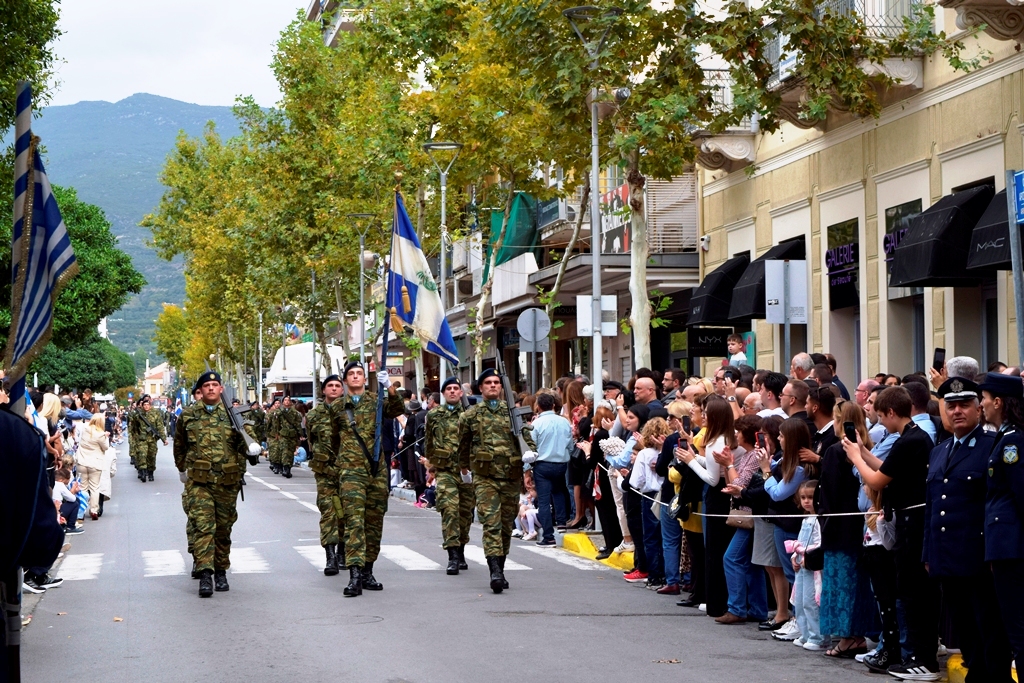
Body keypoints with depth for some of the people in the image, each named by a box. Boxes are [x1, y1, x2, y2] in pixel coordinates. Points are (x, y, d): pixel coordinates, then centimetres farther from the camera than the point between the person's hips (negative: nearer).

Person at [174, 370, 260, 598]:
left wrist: (251, 453, -17)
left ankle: (221, 573, 22)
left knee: (223, 528, 10)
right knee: (203, 526, -13)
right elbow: (179, 447, 20)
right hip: (198, 481, -1)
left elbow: (244, 441, 4)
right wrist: (183, 469, 20)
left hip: (227, 482, 1)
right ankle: (205, 574, -18)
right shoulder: (188, 416, 7)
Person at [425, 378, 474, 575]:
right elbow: (428, 442, 20)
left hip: (468, 471, 1)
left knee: (466, 512, 10)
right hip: (445, 470, -1)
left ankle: (461, 552, 28)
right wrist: (432, 462, 21)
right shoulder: (434, 415, 7)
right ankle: (453, 556, -18)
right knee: (449, 509, -16)